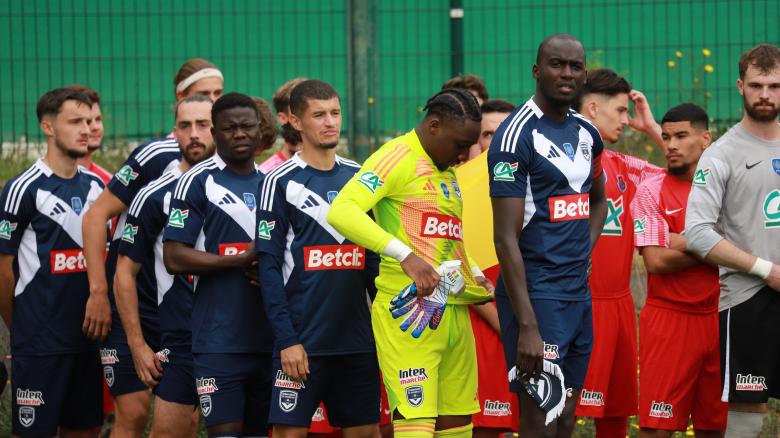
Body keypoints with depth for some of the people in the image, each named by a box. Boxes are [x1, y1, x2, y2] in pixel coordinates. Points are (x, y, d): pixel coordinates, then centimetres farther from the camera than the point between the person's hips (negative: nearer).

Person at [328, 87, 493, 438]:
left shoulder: (447, 172, 21)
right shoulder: (397, 157, -7)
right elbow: (341, 212, -21)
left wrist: (475, 276, 15)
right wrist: (406, 256, -27)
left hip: (454, 312, 9)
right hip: (409, 309, -9)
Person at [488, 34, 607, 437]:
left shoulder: (587, 134, 11)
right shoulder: (517, 135, -13)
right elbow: (506, 240, -17)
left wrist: (583, 256, 13)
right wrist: (527, 325, -22)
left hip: (579, 294, 8)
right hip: (537, 294, -8)